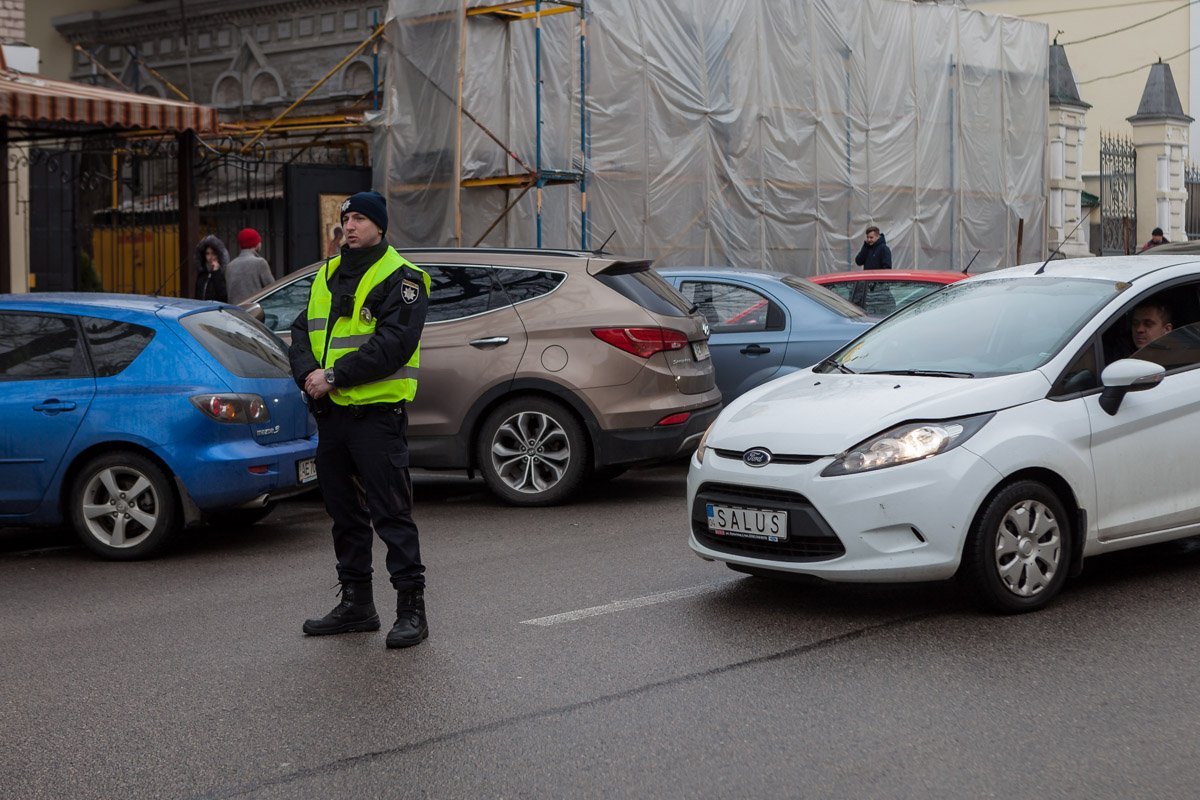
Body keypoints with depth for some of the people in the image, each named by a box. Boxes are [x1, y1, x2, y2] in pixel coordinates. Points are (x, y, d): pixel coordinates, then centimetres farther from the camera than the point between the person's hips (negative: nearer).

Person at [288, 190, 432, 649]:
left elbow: (393, 344, -18)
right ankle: (356, 604, 25)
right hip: (331, 412, 8)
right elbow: (303, 332, 12)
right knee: (345, 512, 14)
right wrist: (309, 374, -8)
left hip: (377, 411, -8)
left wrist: (335, 376, -20)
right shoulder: (327, 276, 17)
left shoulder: (400, 279, -6)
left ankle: (411, 608, 0)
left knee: (391, 513, -7)